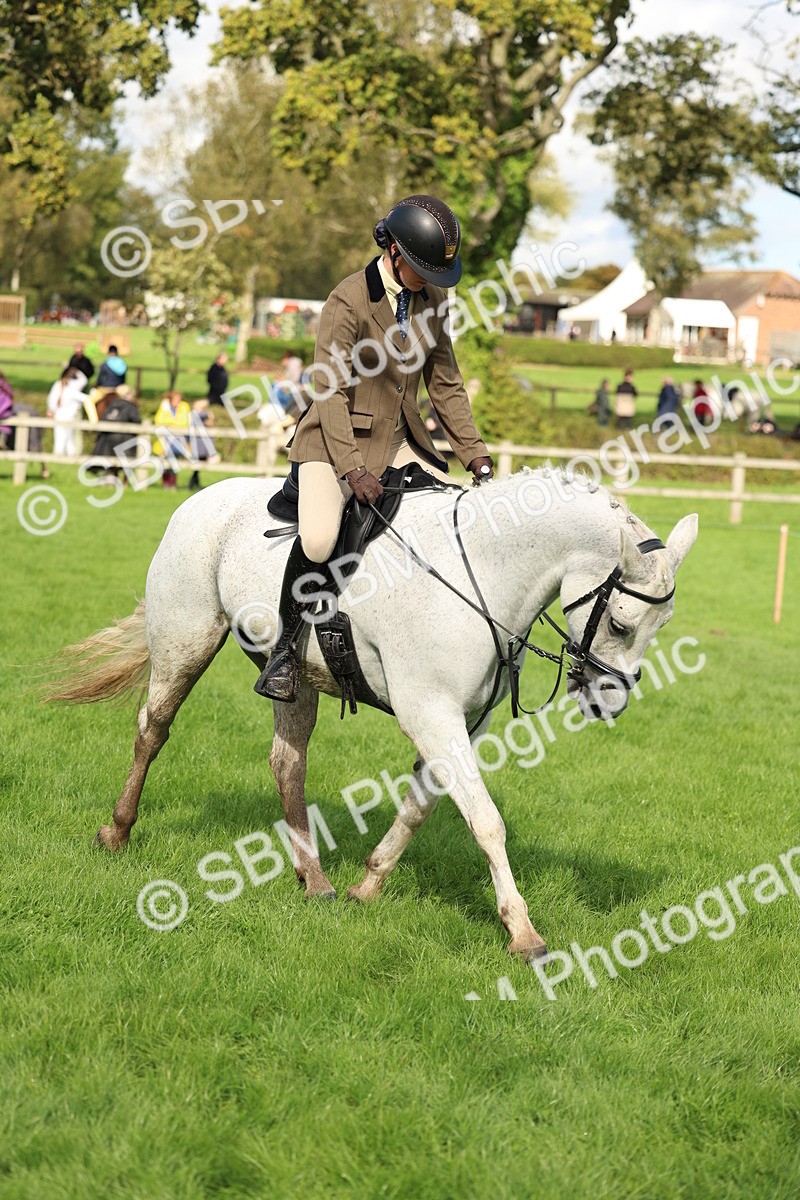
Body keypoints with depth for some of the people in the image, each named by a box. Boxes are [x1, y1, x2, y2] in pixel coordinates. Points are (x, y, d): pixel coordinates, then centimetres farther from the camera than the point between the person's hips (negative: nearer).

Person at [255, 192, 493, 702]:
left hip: (403, 440, 7)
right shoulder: (349, 301, -16)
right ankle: (286, 645, -9)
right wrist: (352, 469, -28)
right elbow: (330, 392, -19)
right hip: (339, 437, -7)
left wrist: (475, 453, 3)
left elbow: (446, 384, 11)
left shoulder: (431, 297, 4)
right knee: (320, 536, -28)